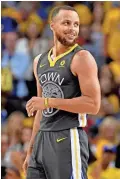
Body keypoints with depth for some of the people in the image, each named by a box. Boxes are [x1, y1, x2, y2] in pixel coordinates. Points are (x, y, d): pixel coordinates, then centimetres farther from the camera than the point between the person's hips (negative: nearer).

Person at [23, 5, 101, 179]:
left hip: (68, 138, -7)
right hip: (42, 138, 7)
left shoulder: (81, 58, -8)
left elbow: (93, 104, -16)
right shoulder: (40, 61, 14)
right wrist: (31, 150, 18)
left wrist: (49, 101, -18)